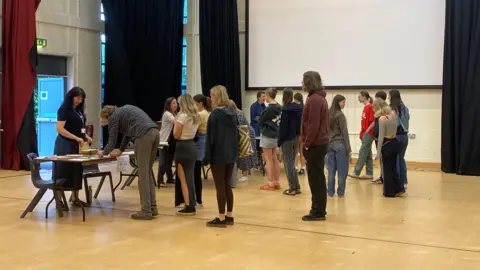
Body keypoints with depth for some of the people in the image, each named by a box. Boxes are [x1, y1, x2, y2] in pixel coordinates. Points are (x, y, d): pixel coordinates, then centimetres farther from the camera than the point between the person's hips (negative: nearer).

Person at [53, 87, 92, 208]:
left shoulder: (78, 110, 12)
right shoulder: (64, 109, -10)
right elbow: (59, 129, -18)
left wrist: (85, 136, 3)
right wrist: (76, 138, -22)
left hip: (77, 145, 8)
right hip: (65, 145, -8)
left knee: (76, 171, 10)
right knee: (64, 172, -4)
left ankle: (75, 199, 17)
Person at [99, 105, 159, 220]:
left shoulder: (114, 117, 7)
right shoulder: (124, 111, 30)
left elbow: (112, 141, 8)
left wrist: (104, 152, 27)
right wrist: (120, 151, 41)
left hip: (144, 136, -8)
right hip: (155, 133, 8)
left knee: (143, 174, -3)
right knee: (147, 172, 14)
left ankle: (146, 211, -2)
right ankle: (153, 207, 15)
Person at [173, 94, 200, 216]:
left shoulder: (183, 116, -17)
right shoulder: (196, 116, 9)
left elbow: (176, 135, -14)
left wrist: (175, 123, 1)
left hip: (183, 148, -8)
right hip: (192, 146, 8)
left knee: (183, 179, -1)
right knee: (190, 177, 15)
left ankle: (189, 207, 0)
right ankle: (192, 205, 21)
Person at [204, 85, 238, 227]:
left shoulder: (215, 114, -13)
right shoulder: (232, 112, 8)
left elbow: (210, 137, -14)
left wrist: (207, 157, -10)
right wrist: (234, 151, 17)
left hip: (218, 155, -7)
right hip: (231, 154, 7)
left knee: (220, 187, -1)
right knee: (227, 185, 13)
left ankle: (221, 218, 3)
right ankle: (229, 216, 17)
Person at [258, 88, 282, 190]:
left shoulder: (269, 109, -19)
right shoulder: (279, 107, 4)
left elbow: (260, 122, -8)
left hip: (267, 136, -8)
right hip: (276, 135, 8)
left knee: (269, 160, -1)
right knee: (275, 159, 13)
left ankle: (271, 184, 3)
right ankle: (276, 182, 16)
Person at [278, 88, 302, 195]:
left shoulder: (286, 110, -15)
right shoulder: (299, 108, 4)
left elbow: (283, 127, -15)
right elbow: (301, 123, 8)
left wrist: (279, 142, -10)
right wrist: (298, 135, 13)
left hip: (288, 139, -7)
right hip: (296, 138, 7)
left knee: (288, 163, 1)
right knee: (292, 163, 16)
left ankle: (293, 188, 2)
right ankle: (297, 187, 16)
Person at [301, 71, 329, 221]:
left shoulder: (314, 99, -16)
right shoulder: (319, 98, 16)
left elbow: (313, 125, -22)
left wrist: (307, 143, -15)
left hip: (315, 144, -10)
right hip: (320, 143, 10)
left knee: (315, 178, -4)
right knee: (318, 178, 14)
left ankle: (318, 212, 1)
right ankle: (319, 209, 21)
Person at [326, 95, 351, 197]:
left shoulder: (328, 114, 9)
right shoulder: (340, 115, -11)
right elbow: (344, 132, -12)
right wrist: (348, 148, -10)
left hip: (329, 144, 6)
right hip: (340, 144, -6)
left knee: (331, 170, 9)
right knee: (342, 170, 3)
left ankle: (330, 192, 12)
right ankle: (340, 192, 8)